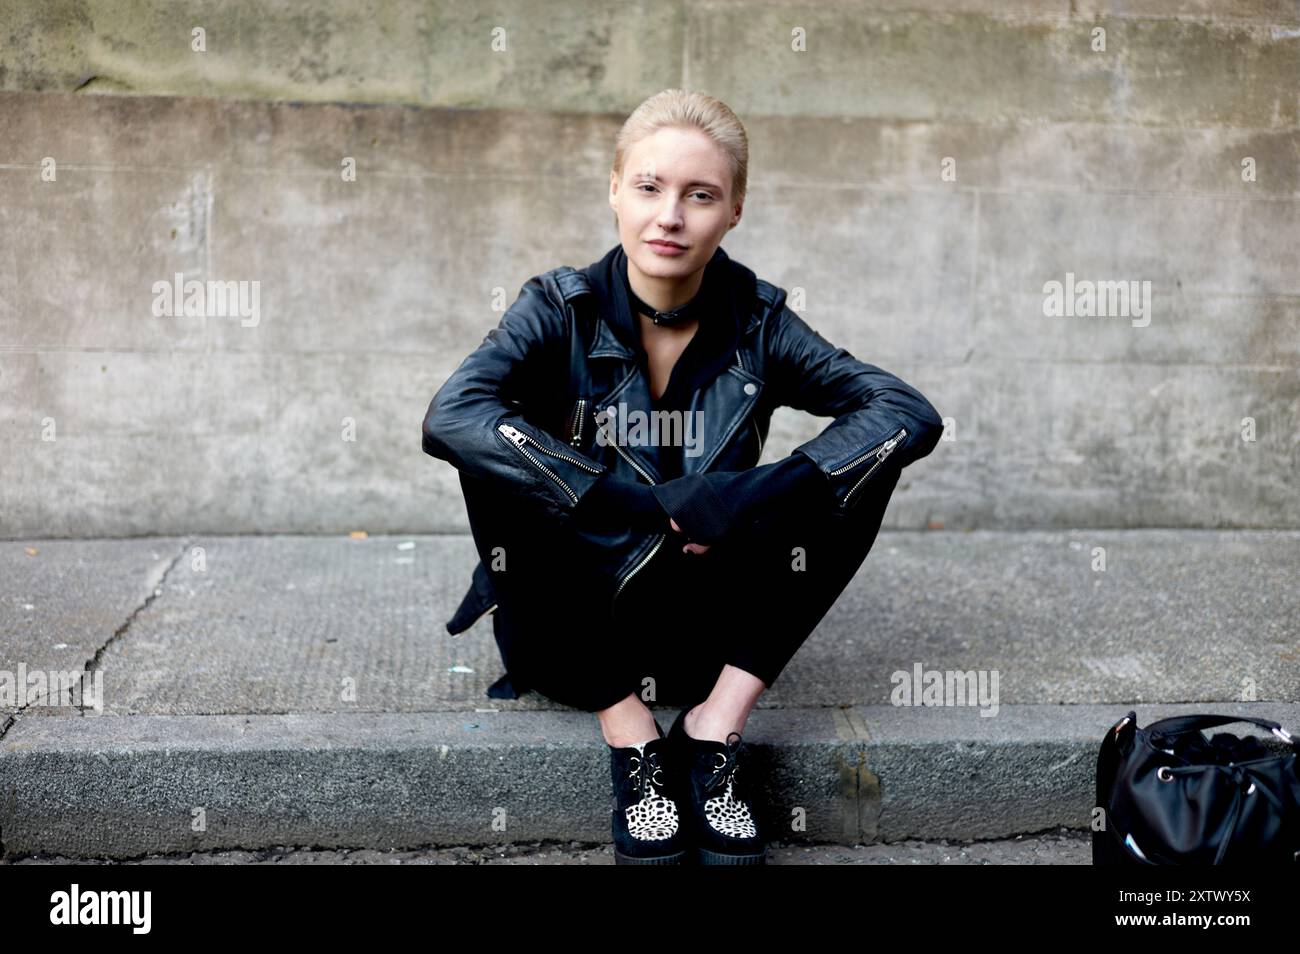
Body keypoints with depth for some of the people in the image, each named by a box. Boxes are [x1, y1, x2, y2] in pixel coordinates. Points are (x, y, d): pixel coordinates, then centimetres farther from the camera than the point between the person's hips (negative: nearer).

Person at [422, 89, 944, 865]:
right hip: (576, 629, -1)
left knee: (865, 455, -17)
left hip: (707, 632, 1)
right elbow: (450, 417, -28)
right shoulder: (563, 311, -9)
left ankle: (717, 725, -15)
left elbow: (913, 414, -17)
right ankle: (631, 740, -19)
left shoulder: (757, 323, -4)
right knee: (499, 453, -27)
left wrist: (750, 497, -29)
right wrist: (633, 506, -32)